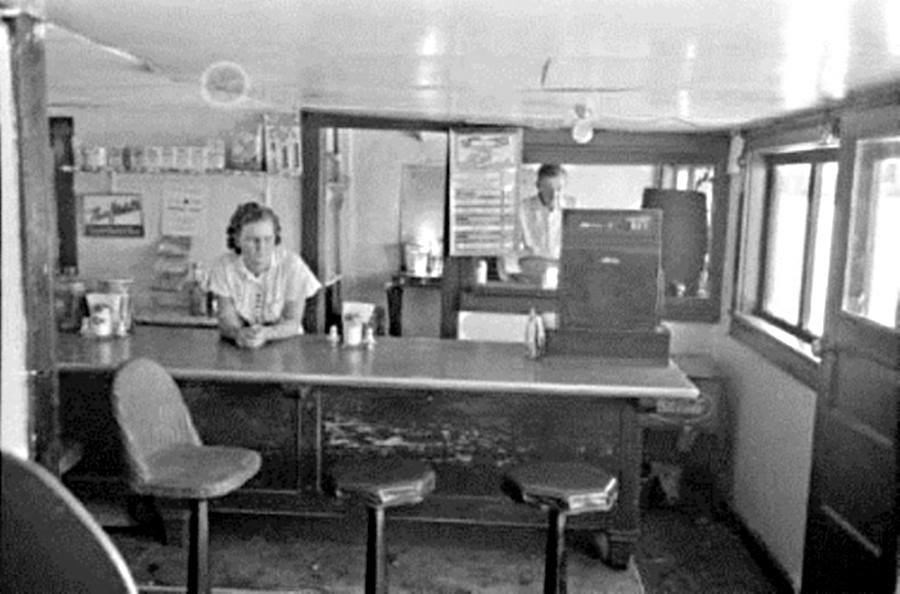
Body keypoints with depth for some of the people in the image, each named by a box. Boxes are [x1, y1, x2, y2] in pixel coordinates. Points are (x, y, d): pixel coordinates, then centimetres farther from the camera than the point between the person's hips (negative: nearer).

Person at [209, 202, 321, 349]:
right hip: (239, 350, 0)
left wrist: (265, 334, -31)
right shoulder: (224, 266, -6)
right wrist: (239, 333, -32)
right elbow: (226, 321, -9)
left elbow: (293, 323, -11)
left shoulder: (291, 264, -12)